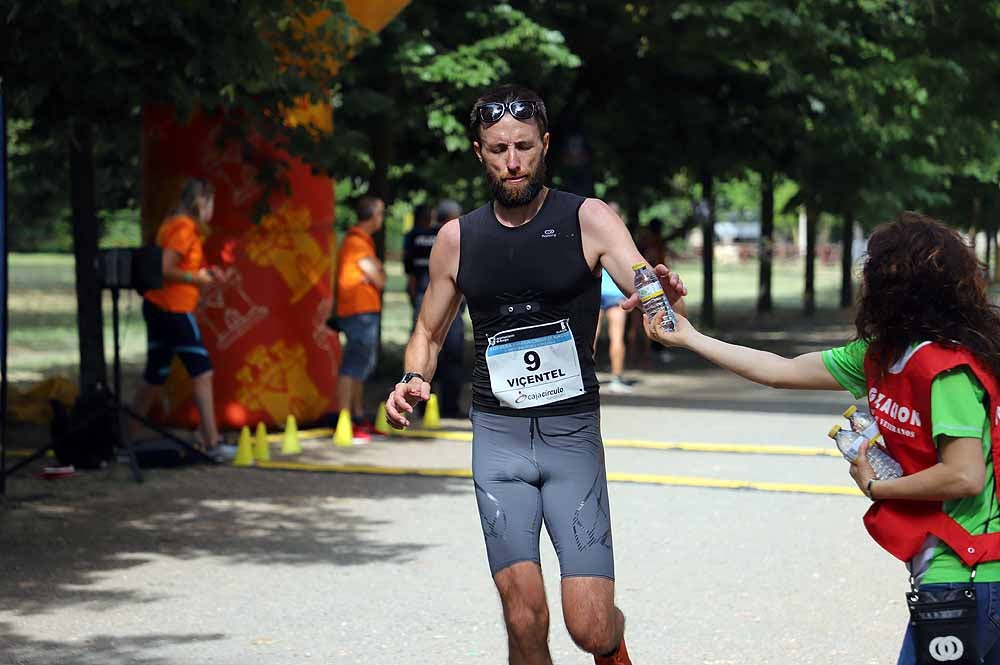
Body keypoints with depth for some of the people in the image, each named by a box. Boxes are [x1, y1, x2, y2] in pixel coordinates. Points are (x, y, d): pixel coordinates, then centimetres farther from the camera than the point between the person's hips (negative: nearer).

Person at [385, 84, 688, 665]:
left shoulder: (589, 220, -3)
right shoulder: (458, 238, 6)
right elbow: (429, 335, 16)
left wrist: (667, 297, -40)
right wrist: (415, 381, -5)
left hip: (573, 432, -2)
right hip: (498, 436, 2)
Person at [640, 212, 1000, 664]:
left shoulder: (948, 370, -19)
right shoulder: (882, 356, 8)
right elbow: (782, 372, 15)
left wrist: (876, 487, -9)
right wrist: (688, 338, 17)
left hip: (963, 575, -9)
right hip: (939, 571, 9)